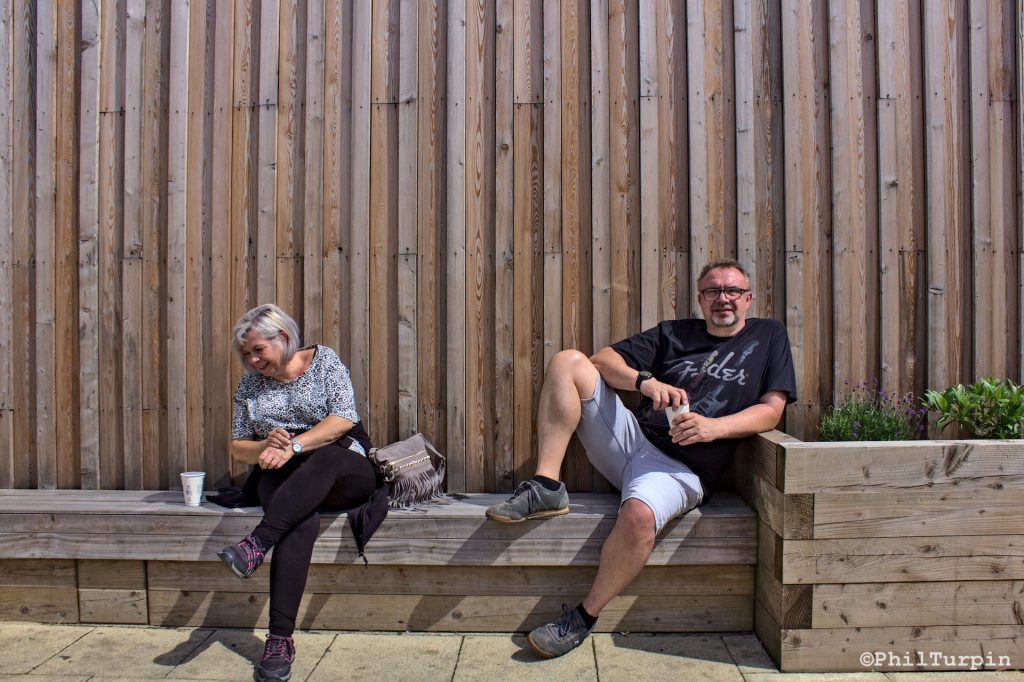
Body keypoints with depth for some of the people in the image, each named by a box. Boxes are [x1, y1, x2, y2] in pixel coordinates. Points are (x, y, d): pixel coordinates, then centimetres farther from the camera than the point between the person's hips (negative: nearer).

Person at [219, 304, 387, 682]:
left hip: (344, 468, -1)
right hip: (283, 477, 2)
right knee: (301, 522, -34)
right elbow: (238, 449, 15)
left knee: (324, 460, -40)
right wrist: (266, 447, -9)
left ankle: (255, 545, -47)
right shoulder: (249, 385, 14)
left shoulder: (323, 360, 4)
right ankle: (280, 639, -40)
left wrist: (292, 446, -19)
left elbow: (344, 419, -8)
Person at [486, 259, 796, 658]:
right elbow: (604, 359, 8)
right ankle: (546, 488, -18)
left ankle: (584, 618, -15)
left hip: (680, 468, -4)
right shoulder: (673, 333, 19)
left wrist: (713, 427, -14)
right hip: (631, 438, 4)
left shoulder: (768, 336, 15)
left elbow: (771, 410, 3)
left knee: (639, 515, -38)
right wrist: (645, 380, -13)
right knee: (568, 362, -12)